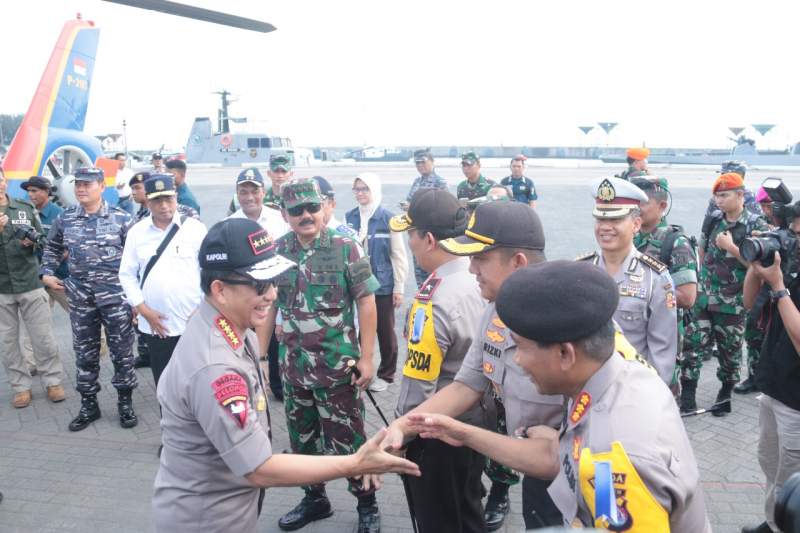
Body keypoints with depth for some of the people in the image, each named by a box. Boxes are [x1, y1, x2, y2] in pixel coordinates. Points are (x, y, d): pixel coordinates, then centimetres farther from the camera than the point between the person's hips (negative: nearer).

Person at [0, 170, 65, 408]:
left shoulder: (26, 208, 3)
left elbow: (42, 239, 10)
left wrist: (31, 242, -12)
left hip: (30, 283, 0)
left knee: (43, 337, 5)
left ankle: (52, 381, 19)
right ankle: (21, 386, 20)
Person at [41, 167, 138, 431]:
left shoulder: (120, 217, -4)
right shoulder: (65, 219, 4)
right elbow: (52, 248, 20)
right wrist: (46, 273, 6)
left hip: (115, 293, -3)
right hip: (80, 296, 3)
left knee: (121, 350, 5)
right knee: (85, 353, 11)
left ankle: (125, 403, 19)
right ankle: (89, 405, 25)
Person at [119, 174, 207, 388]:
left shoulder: (195, 228, -3)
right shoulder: (136, 232, 3)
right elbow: (127, 275, 6)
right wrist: (144, 311, -4)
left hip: (193, 323, -2)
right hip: (155, 325, 2)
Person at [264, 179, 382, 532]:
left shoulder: (346, 248, -9)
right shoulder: (276, 252, 1)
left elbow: (366, 303, -7)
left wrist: (366, 357, -11)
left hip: (338, 365, -4)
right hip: (293, 366, 4)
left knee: (347, 439, 6)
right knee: (302, 438, 18)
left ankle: (367, 504, 25)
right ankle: (314, 498, 37)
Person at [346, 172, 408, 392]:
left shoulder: (388, 218, -9)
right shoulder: (349, 217, 2)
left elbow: (398, 255, -6)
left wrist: (399, 287, -6)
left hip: (382, 284, -3)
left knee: (385, 331, 8)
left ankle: (386, 374, 24)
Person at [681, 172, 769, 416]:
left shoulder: (756, 226, -10)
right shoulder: (713, 221, 4)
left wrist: (731, 247, -19)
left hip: (732, 303, -4)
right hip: (704, 298, 4)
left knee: (729, 350, 10)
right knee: (693, 344, 0)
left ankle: (725, 394, 29)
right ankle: (687, 397, 6)